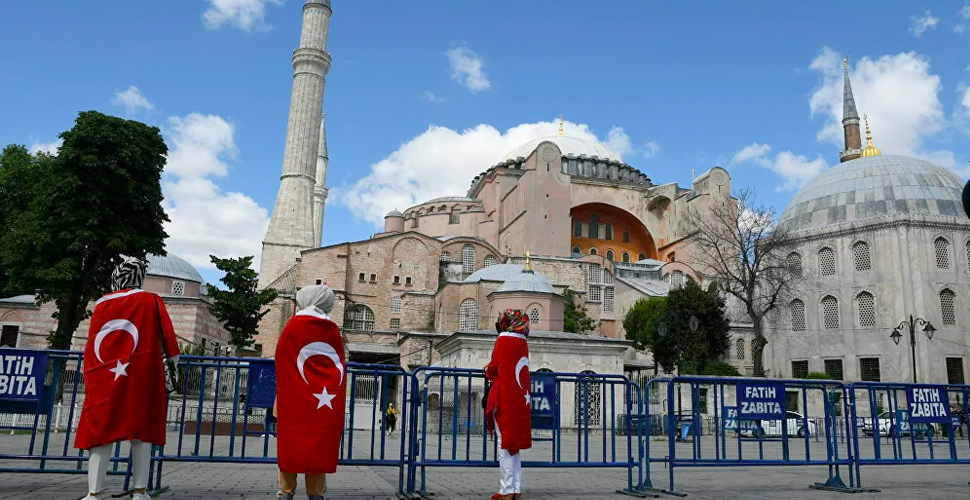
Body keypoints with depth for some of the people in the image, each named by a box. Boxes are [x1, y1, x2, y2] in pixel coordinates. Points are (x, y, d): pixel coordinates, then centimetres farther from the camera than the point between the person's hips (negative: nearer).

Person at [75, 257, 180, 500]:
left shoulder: (101, 304, 11)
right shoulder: (150, 301, 4)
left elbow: (92, 343, 12)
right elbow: (166, 333, 1)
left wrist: (90, 375, 19)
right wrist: (173, 357, 12)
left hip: (103, 378, 3)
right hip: (141, 377, -2)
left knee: (100, 429, 6)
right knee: (141, 430, 2)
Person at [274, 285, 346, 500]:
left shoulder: (293, 325, -1)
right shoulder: (333, 330, 8)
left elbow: (281, 361, 3)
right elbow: (340, 364, 11)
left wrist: (282, 391, 13)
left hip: (294, 397, -3)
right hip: (327, 399, 3)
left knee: (291, 444, 4)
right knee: (319, 445, 6)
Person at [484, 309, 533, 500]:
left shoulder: (503, 340, -6)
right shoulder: (523, 342, 10)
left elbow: (494, 368, -4)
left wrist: (488, 371, 17)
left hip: (504, 398, -6)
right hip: (520, 399, 6)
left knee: (504, 443, -3)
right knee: (515, 443, 11)